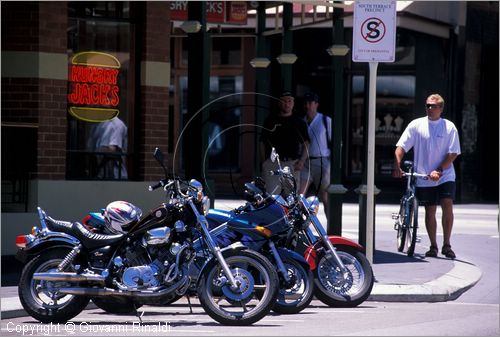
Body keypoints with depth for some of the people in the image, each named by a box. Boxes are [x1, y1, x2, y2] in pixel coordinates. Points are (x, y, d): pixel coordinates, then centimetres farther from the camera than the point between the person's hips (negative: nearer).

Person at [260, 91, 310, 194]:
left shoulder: (300, 122, 12)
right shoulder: (270, 120, 12)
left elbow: (306, 144, 8)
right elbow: (263, 143, 13)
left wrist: (302, 160, -8)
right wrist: (263, 162, 2)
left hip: (292, 164, 0)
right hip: (272, 163, 0)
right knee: (272, 194, -9)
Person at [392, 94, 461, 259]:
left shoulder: (449, 127, -1)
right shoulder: (416, 125, 1)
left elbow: (452, 153, -5)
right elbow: (401, 147, -3)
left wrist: (439, 171, -16)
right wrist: (397, 167, -18)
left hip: (445, 176, -1)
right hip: (424, 178, 1)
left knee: (447, 206, -16)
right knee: (430, 211, 6)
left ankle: (446, 245, -8)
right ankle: (433, 246, 18)